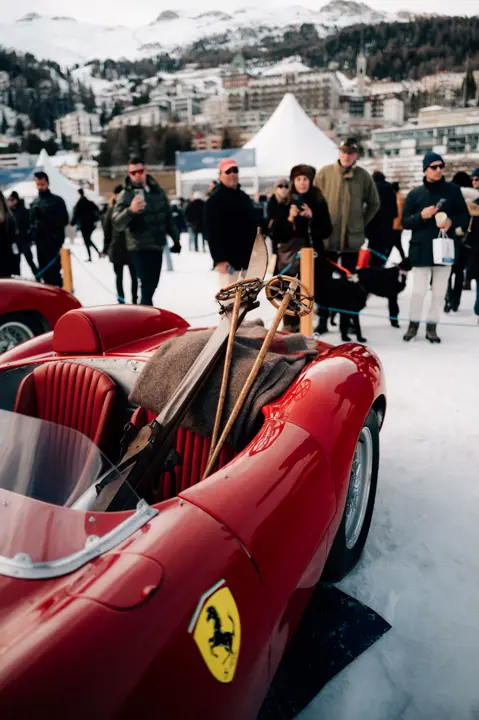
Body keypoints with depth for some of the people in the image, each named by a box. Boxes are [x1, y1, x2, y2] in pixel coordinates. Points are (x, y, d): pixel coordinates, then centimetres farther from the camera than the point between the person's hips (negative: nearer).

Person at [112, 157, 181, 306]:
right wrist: (130, 210, -40)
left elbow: (168, 217, 15)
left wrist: (175, 239, 17)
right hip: (139, 248, -5)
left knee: (152, 286, 15)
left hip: (157, 246, 6)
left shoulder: (157, 190, 5)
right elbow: (117, 224, -22)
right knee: (147, 287, -12)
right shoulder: (125, 195, -11)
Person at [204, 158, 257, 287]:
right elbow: (213, 233, -18)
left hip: (246, 257, 8)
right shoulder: (215, 200, -9)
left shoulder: (244, 197, 17)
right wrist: (219, 259, -25)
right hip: (228, 258, -8)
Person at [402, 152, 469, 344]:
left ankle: (431, 326, 18)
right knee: (418, 291, -1)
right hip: (421, 249, -1)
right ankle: (413, 324, 17)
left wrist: (451, 221, -13)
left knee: (439, 291, 6)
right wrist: (421, 216, -16)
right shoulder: (415, 194, 3)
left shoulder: (453, 190, 5)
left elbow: (465, 217, 8)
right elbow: (405, 222, 3)